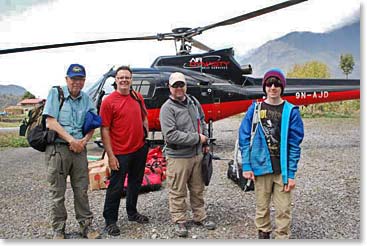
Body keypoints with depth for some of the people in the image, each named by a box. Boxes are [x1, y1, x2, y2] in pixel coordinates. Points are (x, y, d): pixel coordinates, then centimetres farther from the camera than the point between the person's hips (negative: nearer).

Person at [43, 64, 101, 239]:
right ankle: (58, 228, 19)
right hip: (57, 148, -3)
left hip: (79, 149, 4)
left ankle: (86, 224, 21)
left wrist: (84, 140, -9)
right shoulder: (56, 93, -1)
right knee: (57, 192, 5)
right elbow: (51, 122, -9)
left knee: (82, 190, 9)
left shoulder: (86, 99, 10)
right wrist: (71, 140, -14)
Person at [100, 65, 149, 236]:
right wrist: (110, 155, -15)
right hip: (121, 152, -6)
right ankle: (110, 220, 19)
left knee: (135, 183, 20)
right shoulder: (108, 101, -12)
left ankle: (132, 213, 38)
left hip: (140, 149, 6)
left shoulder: (138, 97, 5)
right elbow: (105, 130, -13)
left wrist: (145, 135, 10)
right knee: (116, 187, 3)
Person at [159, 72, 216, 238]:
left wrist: (205, 143, 12)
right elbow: (171, 135, -23)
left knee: (198, 189, 18)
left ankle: (200, 216, 34)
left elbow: (202, 122, 20)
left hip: (197, 154, 6)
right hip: (178, 157, -6)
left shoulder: (193, 102, 6)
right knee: (178, 192, 5)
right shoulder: (167, 108, -14)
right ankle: (179, 221, 22)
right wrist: (197, 138, -17)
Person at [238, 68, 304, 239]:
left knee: (283, 210, 5)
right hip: (261, 167, 1)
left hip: (283, 169, -1)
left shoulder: (291, 111, -4)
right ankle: (263, 234, 33)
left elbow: (294, 145, -4)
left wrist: (291, 174, -7)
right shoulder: (255, 109, 0)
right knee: (262, 207, 14)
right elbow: (244, 139, 1)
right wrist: (246, 166, -4)